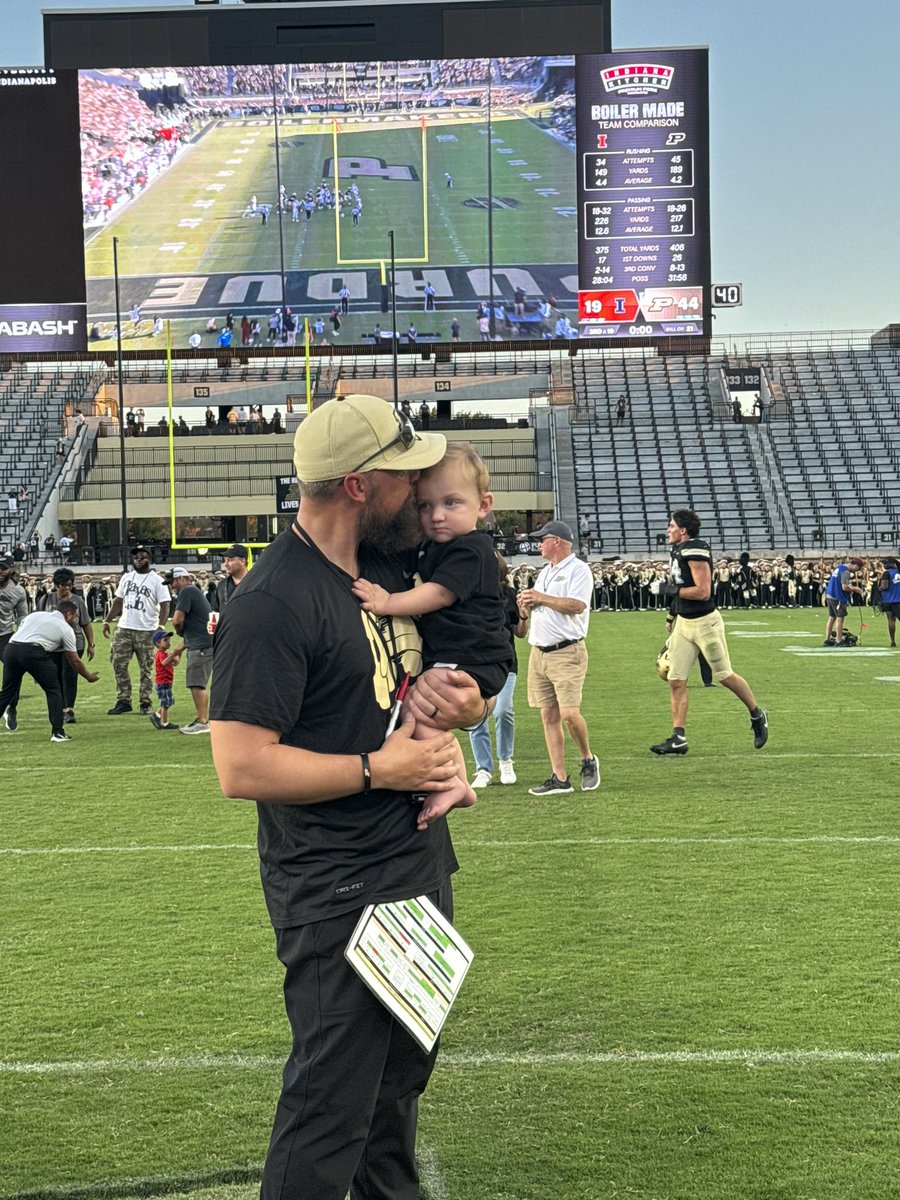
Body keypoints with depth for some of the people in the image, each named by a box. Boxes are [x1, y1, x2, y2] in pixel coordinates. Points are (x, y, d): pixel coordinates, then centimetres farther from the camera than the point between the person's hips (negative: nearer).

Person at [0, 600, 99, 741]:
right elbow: (74, 660, 18)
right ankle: (57, 732, 8)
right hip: (33, 652, -5)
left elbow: (19, 632, 22)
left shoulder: (35, 614, 29)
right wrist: (88, 676, 32)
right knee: (53, 691, 11)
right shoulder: (66, 628, 15)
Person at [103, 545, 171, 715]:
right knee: (119, 665, 2)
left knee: (146, 669, 2)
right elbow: (118, 601, 18)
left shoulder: (157, 580, -3)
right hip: (124, 629, 5)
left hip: (146, 631, -5)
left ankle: (146, 703, 8)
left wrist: (161, 626, -21)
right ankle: (123, 701, 9)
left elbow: (165, 605, -8)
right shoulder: (126, 577, 13)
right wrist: (107, 621, 10)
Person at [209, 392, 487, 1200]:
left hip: (420, 861, 9)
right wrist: (378, 770, -19)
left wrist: (460, 700, -2)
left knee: (403, 1077, 23)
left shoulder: (388, 563, 7)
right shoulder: (273, 602, -20)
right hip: (337, 893, -9)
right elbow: (241, 768, -24)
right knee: (332, 1109, -1)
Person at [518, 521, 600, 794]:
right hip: (538, 653, 8)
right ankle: (559, 778, 5)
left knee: (569, 713, -15)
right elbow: (530, 612, 24)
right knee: (549, 716, 3)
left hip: (567, 652, -8)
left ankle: (588, 760, 10)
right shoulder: (544, 573, 22)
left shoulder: (578, 569, -3)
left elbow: (577, 605, -18)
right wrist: (526, 605, 1)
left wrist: (541, 598, -14)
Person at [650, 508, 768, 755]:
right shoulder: (678, 551, 10)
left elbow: (703, 591, -23)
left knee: (725, 676, 5)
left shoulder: (696, 551, -19)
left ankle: (757, 716, 27)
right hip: (683, 622, 9)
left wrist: (672, 590, -15)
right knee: (676, 681, 3)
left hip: (704, 622, -9)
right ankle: (678, 739, 6)